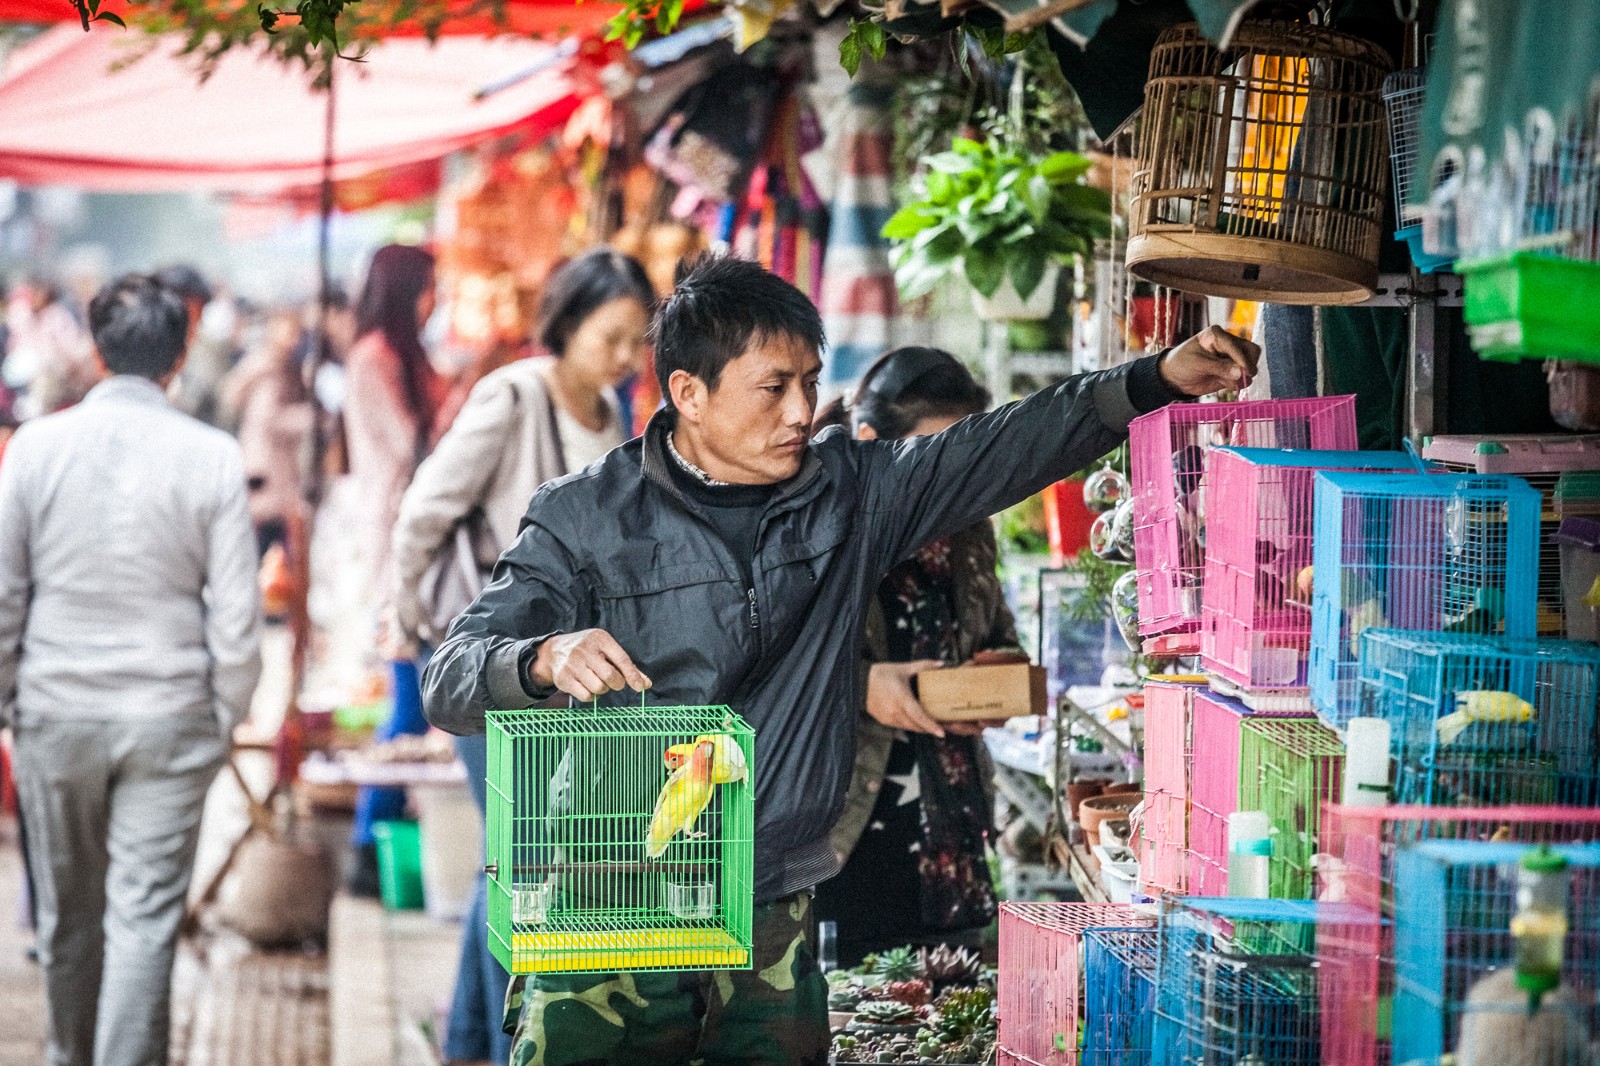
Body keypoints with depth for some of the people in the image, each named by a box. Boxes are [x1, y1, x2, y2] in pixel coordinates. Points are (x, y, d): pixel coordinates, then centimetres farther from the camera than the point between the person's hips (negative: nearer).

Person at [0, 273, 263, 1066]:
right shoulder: (211, 457, -7)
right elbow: (236, 612, -6)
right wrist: (227, 711, 6)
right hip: (170, 716, -2)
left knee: (67, 911, 16)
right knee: (144, 917, -2)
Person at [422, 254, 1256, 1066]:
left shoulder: (847, 495, 8)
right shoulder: (587, 520, -3)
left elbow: (1005, 448, 5)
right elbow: (449, 678, -9)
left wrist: (1159, 379, -7)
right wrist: (545, 658, -32)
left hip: (772, 915, 4)